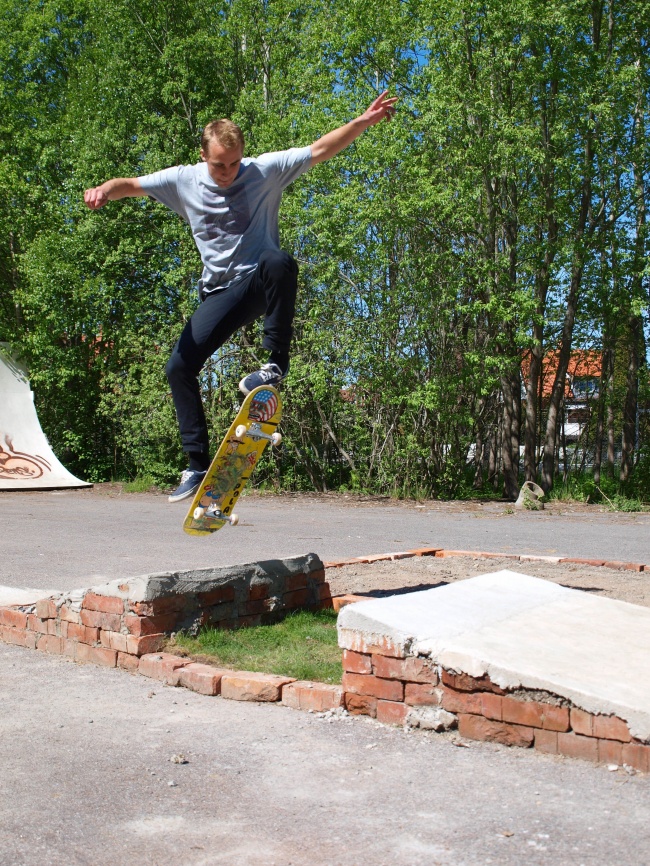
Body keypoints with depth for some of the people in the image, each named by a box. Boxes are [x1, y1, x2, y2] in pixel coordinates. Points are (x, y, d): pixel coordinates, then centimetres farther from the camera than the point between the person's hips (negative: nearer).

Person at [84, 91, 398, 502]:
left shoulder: (266, 170, -4)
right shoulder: (184, 180, 1)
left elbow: (321, 148, -5)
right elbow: (131, 184, 0)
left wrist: (365, 120, -16)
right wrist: (106, 188, -24)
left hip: (262, 283, -3)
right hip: (222, 292, 3)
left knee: (279, 262, -41)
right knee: (180, 365, -10)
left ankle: (276, 361, -25)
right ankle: (199, 465, 0)